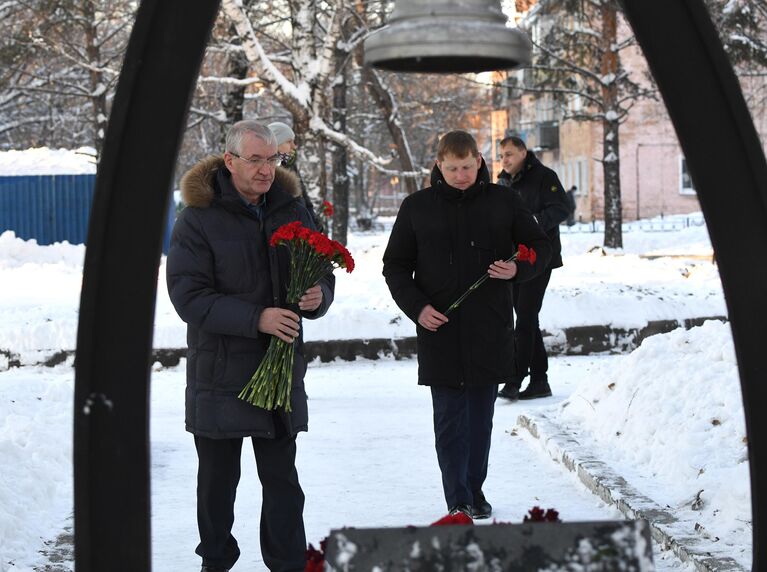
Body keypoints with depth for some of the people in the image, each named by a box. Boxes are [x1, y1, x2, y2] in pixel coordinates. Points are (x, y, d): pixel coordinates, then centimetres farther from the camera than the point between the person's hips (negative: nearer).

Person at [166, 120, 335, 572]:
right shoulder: (199, 218, -8)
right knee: (217, 478, 10)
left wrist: (317, 297, -12)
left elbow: (322, 275, 14)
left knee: (282, 479, 8)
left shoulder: (292, 211, 6)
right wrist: (256, 318, -25)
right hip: (219, 371, -3)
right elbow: (188, 296, -15)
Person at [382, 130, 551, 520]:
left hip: (490, 328, 1)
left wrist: (517, 269, -9)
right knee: (449, 418, -2)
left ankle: (475, 490, 22)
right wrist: (416, 307, -6)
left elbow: (539, 247, 13)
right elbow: (395, 265, 9)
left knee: (481, 415, 10)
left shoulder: (502, 202, 5)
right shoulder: (417, 207, 4)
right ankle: (458, 502, 3)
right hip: (439, 328, -1)